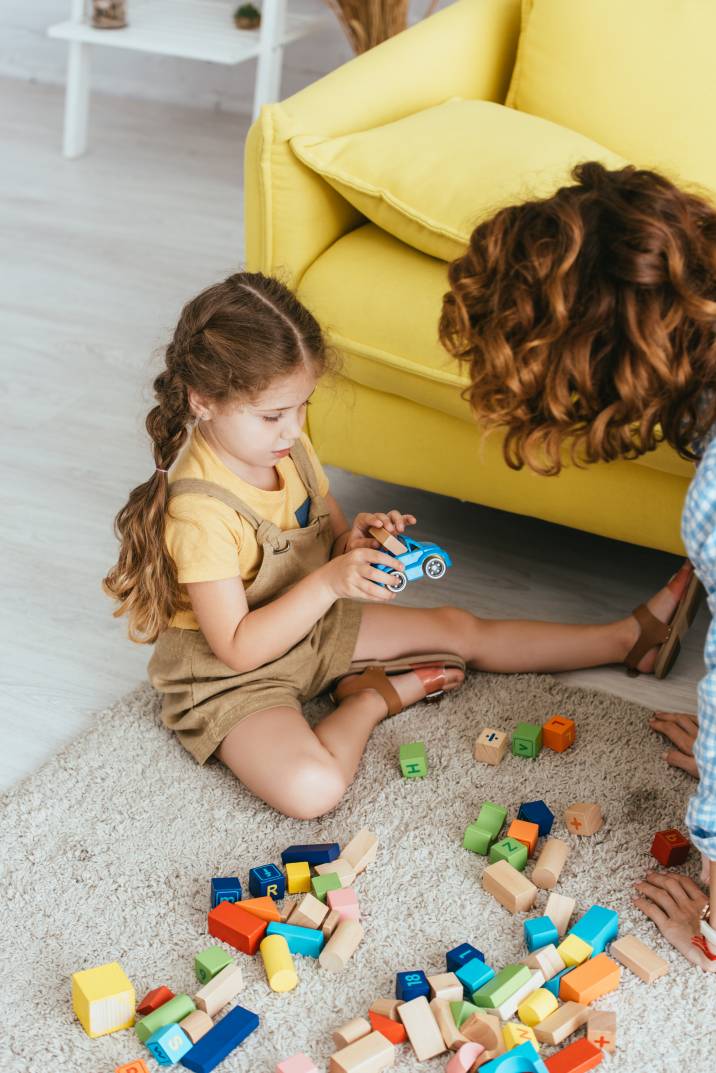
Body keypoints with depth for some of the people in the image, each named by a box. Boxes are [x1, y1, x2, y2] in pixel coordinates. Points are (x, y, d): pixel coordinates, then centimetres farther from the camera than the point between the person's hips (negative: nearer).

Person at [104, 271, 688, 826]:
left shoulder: (286, 448, -5)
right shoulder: (200, 510, -31)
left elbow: (329, 539, 11)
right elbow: (238, 648, -28)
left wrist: (355, 540, -14)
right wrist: (328, 583, -35)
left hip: (309, 628, 8)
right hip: (231, 677, -7)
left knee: (459, 627, 7)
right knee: (312, 789, -33)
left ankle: (629, 637, 20)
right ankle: (377, 697, -6)